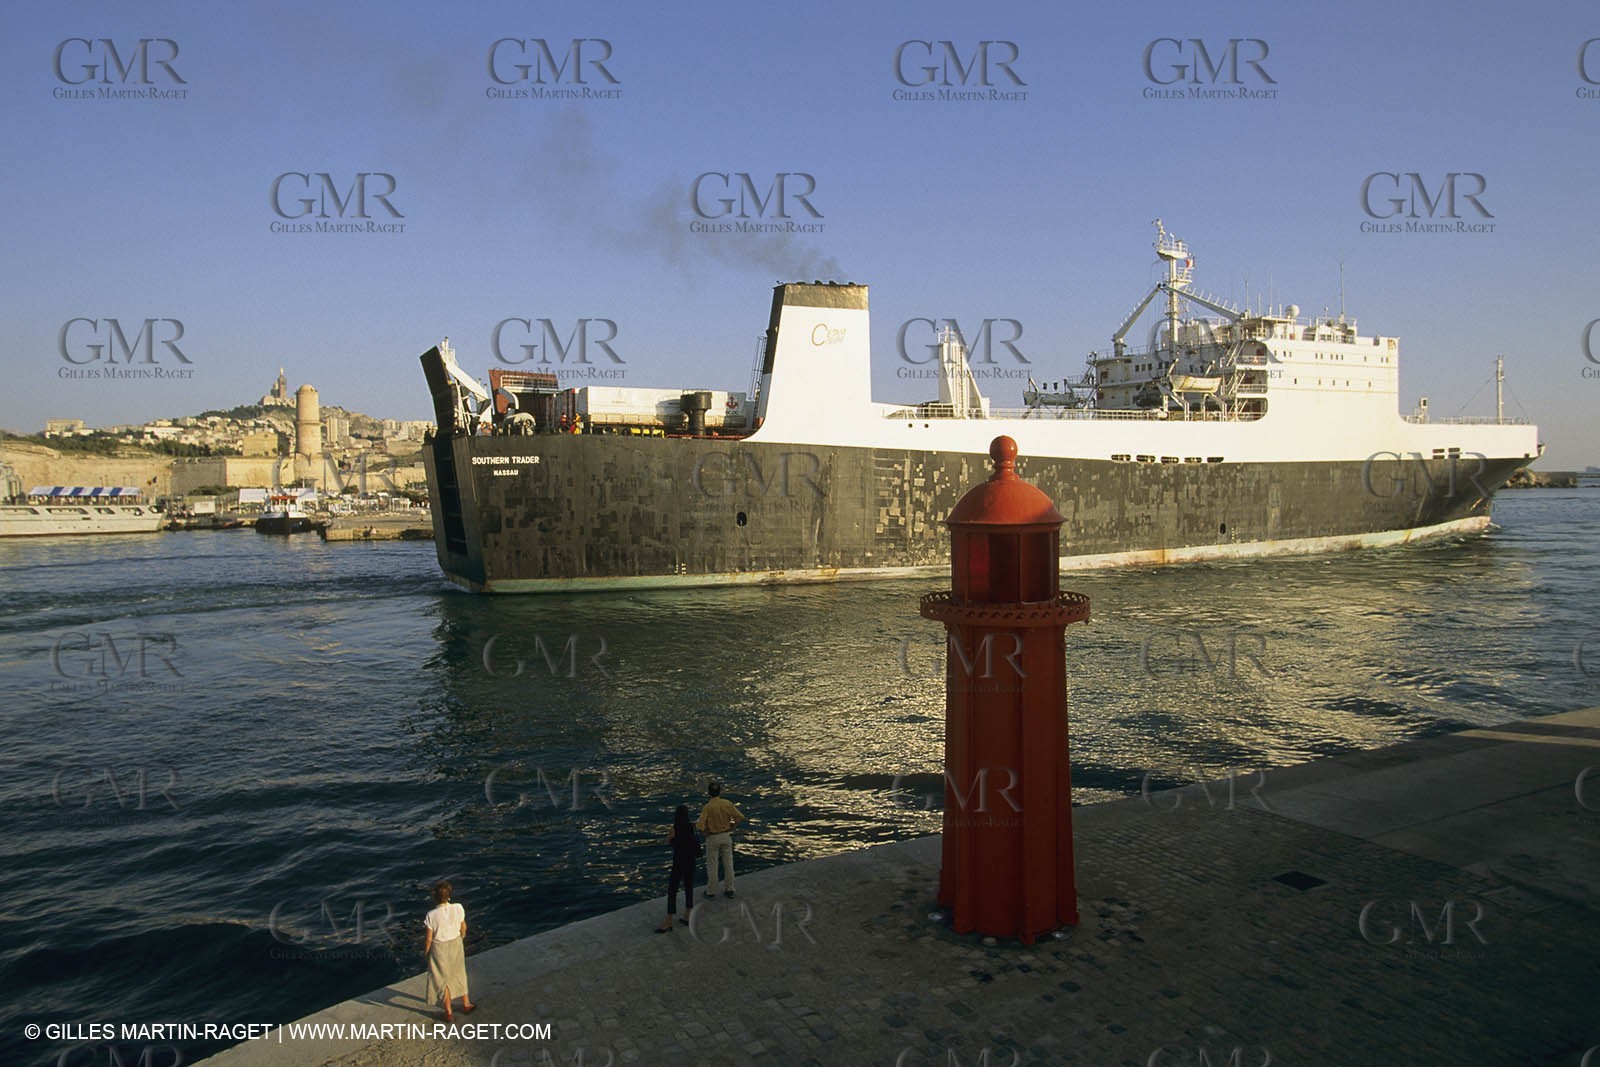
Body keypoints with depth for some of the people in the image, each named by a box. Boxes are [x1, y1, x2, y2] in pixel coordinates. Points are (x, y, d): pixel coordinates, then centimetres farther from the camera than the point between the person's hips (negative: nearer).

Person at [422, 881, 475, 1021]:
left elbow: (429, 938, -17)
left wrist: (425, 951, 2)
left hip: (439, 949, -3)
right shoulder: (458, 908, -19)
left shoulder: (431, 915, -27)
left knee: (443, 979, 17)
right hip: (456, 945, 3)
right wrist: (462, 937, 18)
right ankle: (466, 1004, 41)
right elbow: (463, 927, -3)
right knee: (459, 974, 25)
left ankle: (448, 1013, 30)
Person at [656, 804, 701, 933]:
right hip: (690, 862, 5)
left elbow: (668, 843, 0)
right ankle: (688, 917, 23)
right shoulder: (692, 827, -6)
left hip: (678, 863, -5)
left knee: (672, 891, 1)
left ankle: (669, 922, 1)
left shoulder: (674, 830, -17)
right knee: (689, 888, 17)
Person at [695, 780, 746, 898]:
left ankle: (711, 891, 19)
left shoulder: (707, 807, -19)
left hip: (713, 838, -3)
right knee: (728, 863, 13)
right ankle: (729, 889, 21)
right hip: (726, 836, 3)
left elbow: (700, 826, -24)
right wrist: (731, 827, 4)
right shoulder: (727, 803, -8)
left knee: (712, 865, 9)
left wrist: (705, 832, -4)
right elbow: (740, 817, -8)